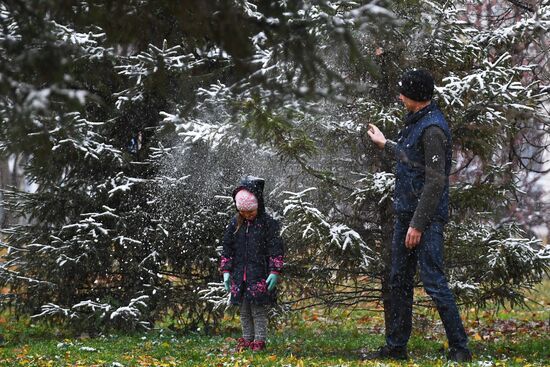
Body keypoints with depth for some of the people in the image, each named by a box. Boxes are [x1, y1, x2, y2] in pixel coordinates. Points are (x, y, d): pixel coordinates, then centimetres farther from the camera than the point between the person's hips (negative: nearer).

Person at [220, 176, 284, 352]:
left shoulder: (268, 223, -6)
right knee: (244, 312, 10)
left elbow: (276, 250, -6)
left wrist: (275, 272, -12)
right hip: (240, 276, 5)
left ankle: (259, 341, 4)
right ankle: (247, 340, 19)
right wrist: (226, 271, 6)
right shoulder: (235, 223, 6)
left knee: (259, 311, -2)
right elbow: (227, 249, 11)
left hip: (260, 276, -5)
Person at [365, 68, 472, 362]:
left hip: (427, 217, -10)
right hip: (406, 213, 10)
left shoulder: (433, 129, -19)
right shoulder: (415, 122, 12)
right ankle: (396, 346, 21)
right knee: (399, 282, 13)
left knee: (433, 282, -9)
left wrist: (418, 224, -22)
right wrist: (384, 144, 41)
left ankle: (459, 349, -3)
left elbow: (436, 181, -22)